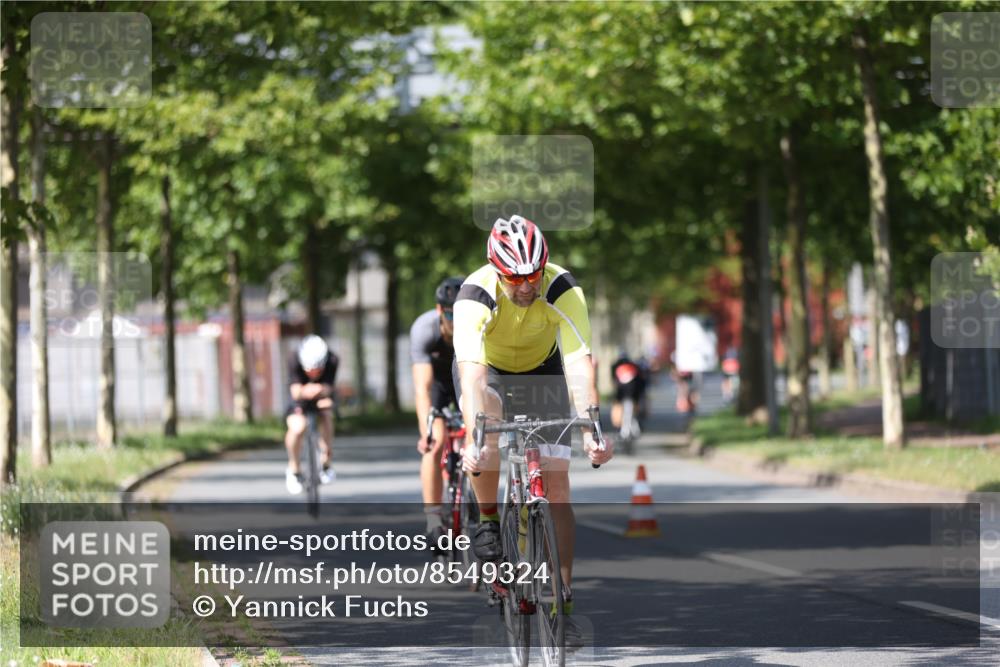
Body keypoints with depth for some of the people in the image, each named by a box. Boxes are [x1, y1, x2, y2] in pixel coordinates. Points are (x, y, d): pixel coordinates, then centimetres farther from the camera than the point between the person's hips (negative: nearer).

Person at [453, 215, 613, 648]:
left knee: (557, 486, -7)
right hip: (488, 367, -1)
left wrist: (592, 430, -52)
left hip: (542, 368, 1)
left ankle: (563, 603, -2)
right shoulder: (475, 296, -35)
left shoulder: (563, 290, -31)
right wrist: (472, 441, -58)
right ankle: (488, 521, -11)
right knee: (488, 423, -36)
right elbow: (471, 376, -44)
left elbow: (580, 363, -38)